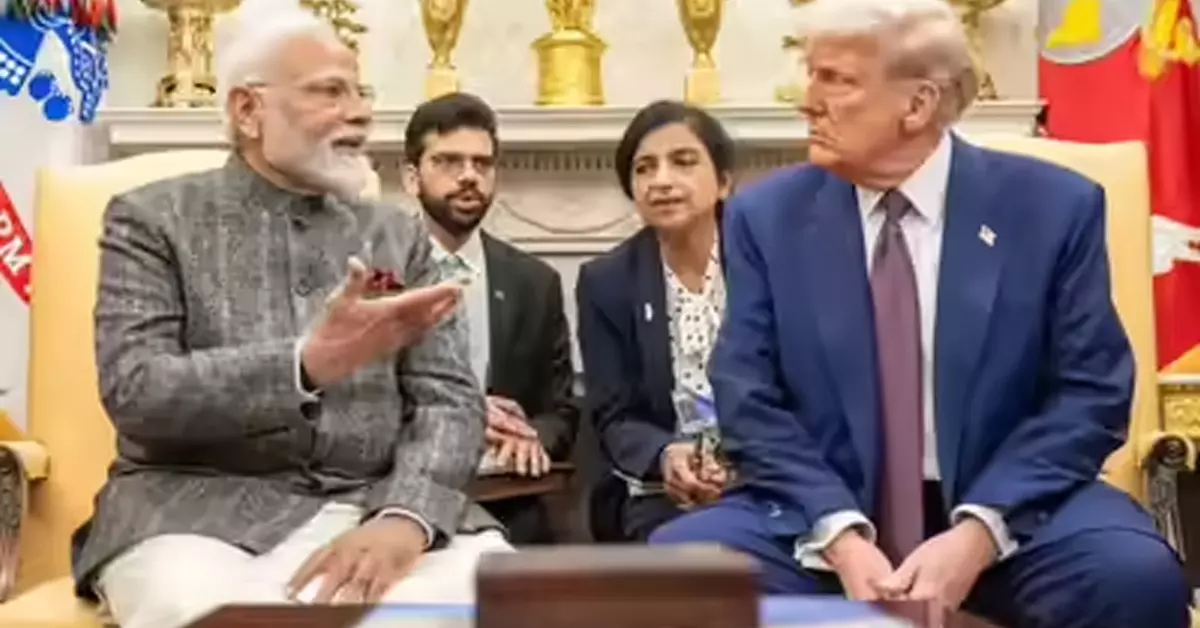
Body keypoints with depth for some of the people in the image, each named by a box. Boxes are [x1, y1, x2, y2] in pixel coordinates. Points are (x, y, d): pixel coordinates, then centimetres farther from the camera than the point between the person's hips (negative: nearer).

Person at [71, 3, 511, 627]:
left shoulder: (398, 234, 14)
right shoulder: (152, 220, 5)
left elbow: (450, 400, 5)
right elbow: (134, 393, -8)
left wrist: (404, 517, -16)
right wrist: (311, 363, -23)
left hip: (372, 507, 3)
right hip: (202, 513, -3)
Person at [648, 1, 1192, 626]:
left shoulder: (1054, 207, -1)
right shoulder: (766, 216, 1)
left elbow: (1090, 392, -3)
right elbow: (751, 402, -2)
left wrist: (978, 532, -17)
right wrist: (839, 534, -17)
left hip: (1004, 514, 0)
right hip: (823, 517, 1)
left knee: (1136, 575, -29)